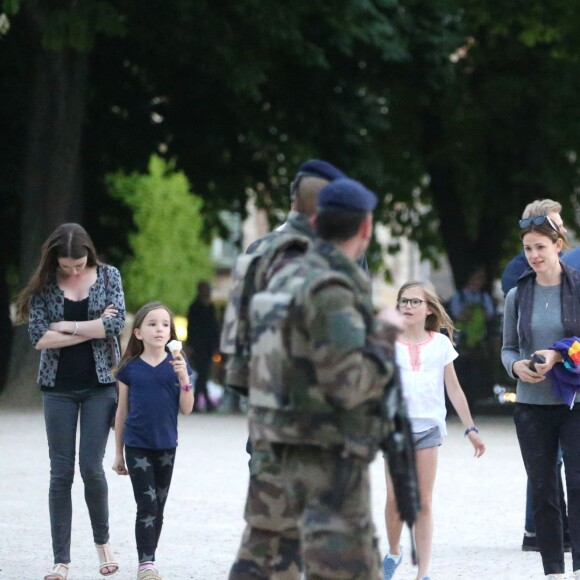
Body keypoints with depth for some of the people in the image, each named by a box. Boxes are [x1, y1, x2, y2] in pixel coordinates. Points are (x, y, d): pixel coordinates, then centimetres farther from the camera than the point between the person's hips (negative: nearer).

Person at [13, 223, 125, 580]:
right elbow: (39, 337, -11)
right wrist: (91, 328, -12)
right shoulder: (44, 284, -1)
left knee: (91, 467, -7)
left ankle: (102, 541, 19)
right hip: (58, 387, 1)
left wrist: (66, 326, -12)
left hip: (99, 384, -1)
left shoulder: (108, 276, 0)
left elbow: (116, 324, -13)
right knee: (61, 472, 0)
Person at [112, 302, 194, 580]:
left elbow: (186, 409, -2)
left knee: (159, 507, 10)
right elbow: (122, 412, 5)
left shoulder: (177, 365, -1)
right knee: (146, 505, -9)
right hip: (137, 447, -2)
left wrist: (183, 377, -17)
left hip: (166, 446, 2)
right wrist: (118, 453, 7)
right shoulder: (130, 368, -3)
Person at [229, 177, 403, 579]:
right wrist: (385, 334, -8)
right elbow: (349, 384, -21)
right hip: (327, 458, -9)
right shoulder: (331, 292, -17)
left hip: (277, 452, 9)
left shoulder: (286, 277, 10)